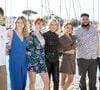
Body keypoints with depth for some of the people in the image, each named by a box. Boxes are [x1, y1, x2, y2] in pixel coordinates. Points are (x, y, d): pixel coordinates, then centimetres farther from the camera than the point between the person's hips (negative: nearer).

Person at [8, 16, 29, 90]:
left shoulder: (26, 35, 9)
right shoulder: (11, 33, -4)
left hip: (24, 61, 5)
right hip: (14, 61, -5)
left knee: (23, 81, 9)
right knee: (16, 82, -5)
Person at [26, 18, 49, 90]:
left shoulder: (42, 35, 17)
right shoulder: (30, 34, -2)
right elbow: (27, 47, -4)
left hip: (41, 60, 6)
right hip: (33, 60, -6)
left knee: (47, 81, 1)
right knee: (32, 82, -1)